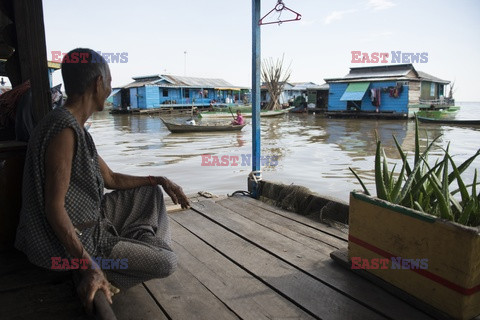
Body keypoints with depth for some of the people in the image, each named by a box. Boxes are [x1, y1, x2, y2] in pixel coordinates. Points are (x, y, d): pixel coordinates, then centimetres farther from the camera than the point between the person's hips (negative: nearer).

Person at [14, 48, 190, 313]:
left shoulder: (78, 130, 7)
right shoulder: (64, 130, -25)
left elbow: (111, 179, 14)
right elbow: (54, 208, -29)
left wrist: (160, 180, 11)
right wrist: (90, 268, -32)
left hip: (91, 224, 10)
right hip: (74, 241, -10)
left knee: (150, 192, 17)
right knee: (167, 262, -12)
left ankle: (146, 244, 15)